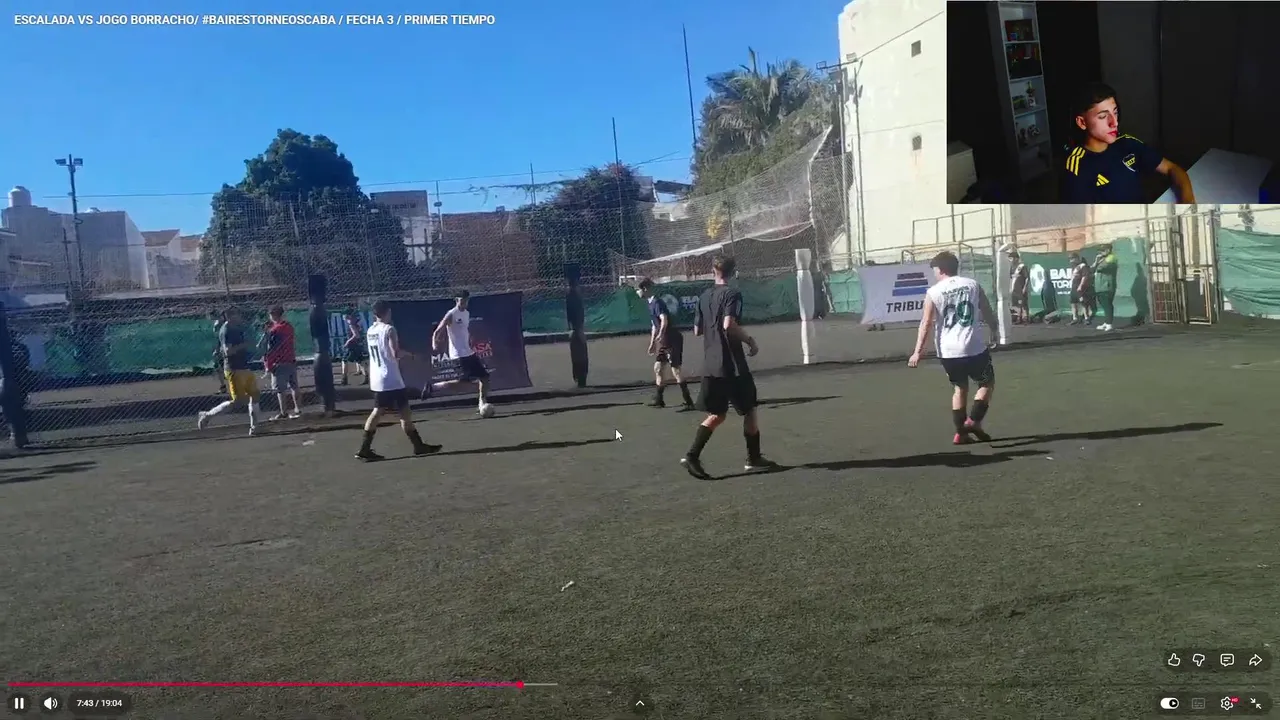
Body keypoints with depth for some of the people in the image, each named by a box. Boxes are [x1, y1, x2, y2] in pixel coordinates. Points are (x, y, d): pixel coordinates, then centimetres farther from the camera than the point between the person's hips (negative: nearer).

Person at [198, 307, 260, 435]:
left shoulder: (238, 328, 13)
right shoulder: (226, 331, -14)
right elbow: (228, 351, -26)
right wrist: (243, 344, -27)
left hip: (245, 367, 9)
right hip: (234, 369, -9)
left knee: (254, 395, 7)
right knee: (238, 401, -9)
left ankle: (254, 427, 13)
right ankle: (207, 415, 5)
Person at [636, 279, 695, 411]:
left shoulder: (657, 302, -14)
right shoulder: (651, 303, 15)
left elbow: (664, 320, -29)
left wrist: (661, 334, -43)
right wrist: (652, 343, 30)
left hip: (673, 340, -10)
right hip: (664, 341, 10)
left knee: (676, 371, -10)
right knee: (657, 368, 13)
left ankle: (689, 403, -8)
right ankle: (658, 400, 22)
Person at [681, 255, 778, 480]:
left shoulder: (704, 296, 10)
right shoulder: (732, 294, -9)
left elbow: (697, 330, 15)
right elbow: (729, 324, -24)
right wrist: (750, 340, -12)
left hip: (711, 365, 7)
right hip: (732, 364, -6)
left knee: (717, 414, 11)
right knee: (750, 409, 9)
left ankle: (692, 455, -2)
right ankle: (754, 458, 17)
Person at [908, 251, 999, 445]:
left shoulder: (933, 292, -1)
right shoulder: (973, 284, 4)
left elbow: (926, 323, -7)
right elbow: (988, 313, 9)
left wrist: (917, 352, -6)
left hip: (948, 351, 1)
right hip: (974, 347, -1)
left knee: (959, 388, 19)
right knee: (987, 383, 19)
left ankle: (961, 432, 17)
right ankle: (973, 420, 2)